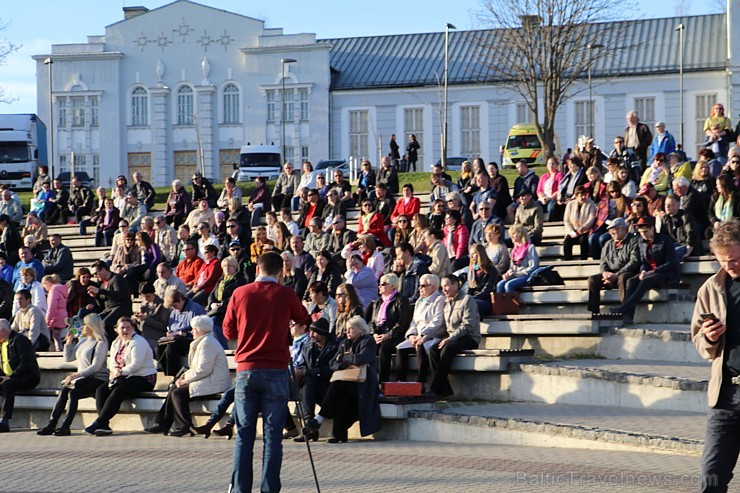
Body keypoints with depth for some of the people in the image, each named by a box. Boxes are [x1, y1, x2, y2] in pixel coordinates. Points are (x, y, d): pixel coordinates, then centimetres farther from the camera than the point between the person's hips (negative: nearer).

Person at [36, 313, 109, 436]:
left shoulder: (101, 344, -7)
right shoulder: (82, 341, 19)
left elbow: (95, 367, -16)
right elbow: (68, 358, 22)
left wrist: (76, 375, -22)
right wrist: (69, 342, 10)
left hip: (97, 379, -7)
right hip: (83, 379, 7)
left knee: (73, 393, -29)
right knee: (64, 390, -22)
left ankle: (65, 427, -29)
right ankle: (51, 424, -27)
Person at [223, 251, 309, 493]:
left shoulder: (240, 294, 0)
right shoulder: (286, 294, -3)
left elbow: (228, 331, 10)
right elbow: (303, 318, 16)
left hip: (246, 371, 1)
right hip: (276, 371, -1)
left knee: (244, 434, 6)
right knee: (273, 435, 1)